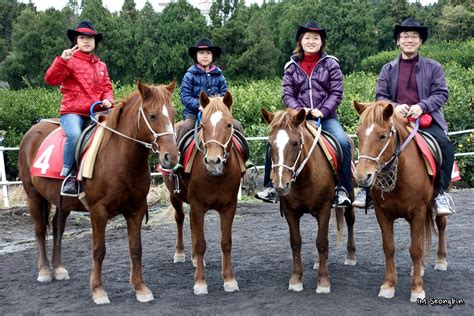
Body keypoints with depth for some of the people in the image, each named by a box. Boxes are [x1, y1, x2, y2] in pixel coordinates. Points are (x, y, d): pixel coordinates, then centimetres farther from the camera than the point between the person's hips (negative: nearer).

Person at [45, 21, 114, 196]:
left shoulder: (101, 66, 19)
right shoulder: (69, 60, 2)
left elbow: (107, 87, 19)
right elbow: (51, 79, -11)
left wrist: (108, 100, -4)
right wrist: (62, 61, -24)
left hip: (95, 113, 6)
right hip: (72, 111, -6)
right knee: (74, 134, -34)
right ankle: (68, 175, -21)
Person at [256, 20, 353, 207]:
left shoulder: (330, 64, 5)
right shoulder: (292, 66, 9)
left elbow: (336, 93, -2)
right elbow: (287, 95, 4)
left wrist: (322, 111, -16)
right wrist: (299, 109, -15)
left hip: (325, 116, -1)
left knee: (343, 142, -27)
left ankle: (343, 188, -12)